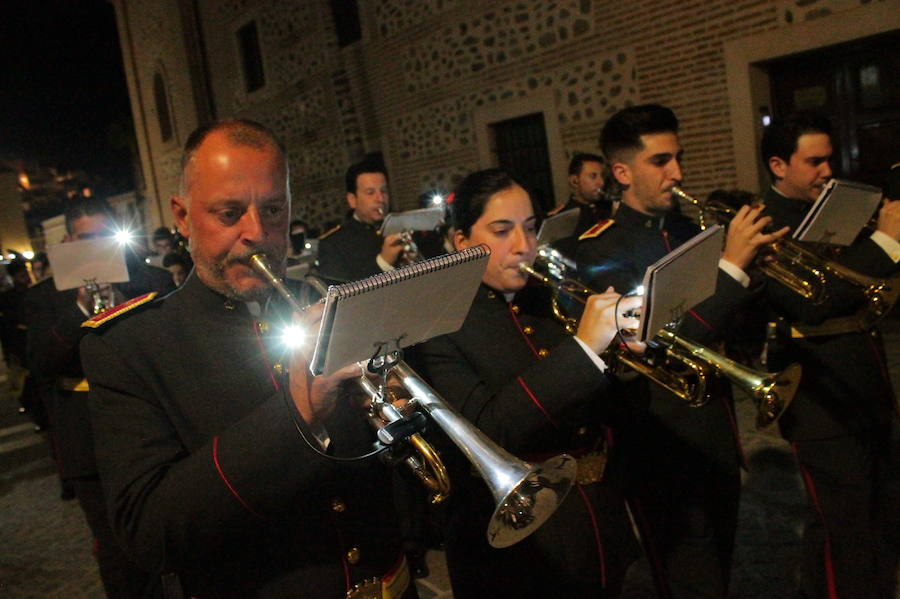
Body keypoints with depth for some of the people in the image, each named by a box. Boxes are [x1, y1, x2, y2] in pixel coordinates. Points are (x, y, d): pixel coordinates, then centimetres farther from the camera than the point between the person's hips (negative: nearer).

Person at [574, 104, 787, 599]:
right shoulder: (602, 248, -15)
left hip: (719, 439, 7)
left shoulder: (688, 231, 7)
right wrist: (732, 265, -25)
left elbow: (723, 323, 12)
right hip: (665, 448, -7)